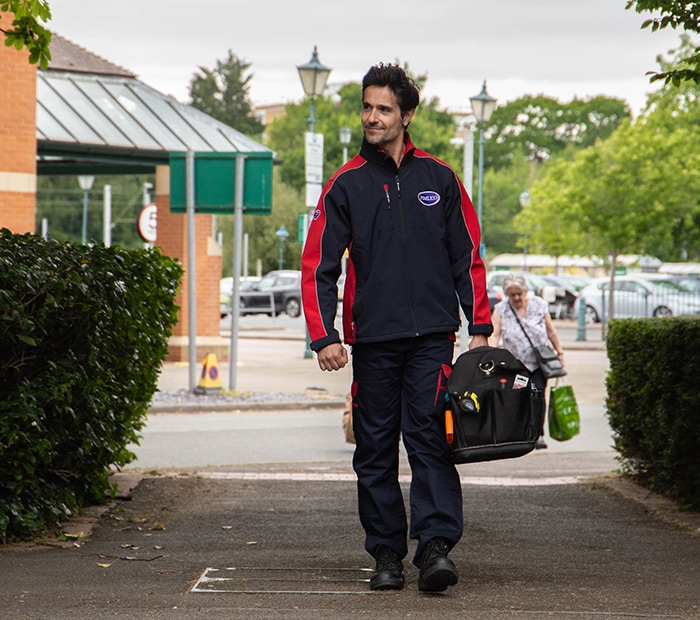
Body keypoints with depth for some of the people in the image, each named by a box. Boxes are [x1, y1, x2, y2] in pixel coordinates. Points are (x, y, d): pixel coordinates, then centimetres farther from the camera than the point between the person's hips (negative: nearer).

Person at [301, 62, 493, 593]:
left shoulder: (439, 179, 8)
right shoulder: (345, 186, 6)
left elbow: (467, 257, 12)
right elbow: (318, 266, 4)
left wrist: (479, 326, 5)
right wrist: (324, 336, -6)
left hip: (432, 335, -1)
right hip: (372, 339, 1)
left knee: (429, 438, -10)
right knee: (376, 449, 4)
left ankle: (436, 544, -14)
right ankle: (387, 554, 10)